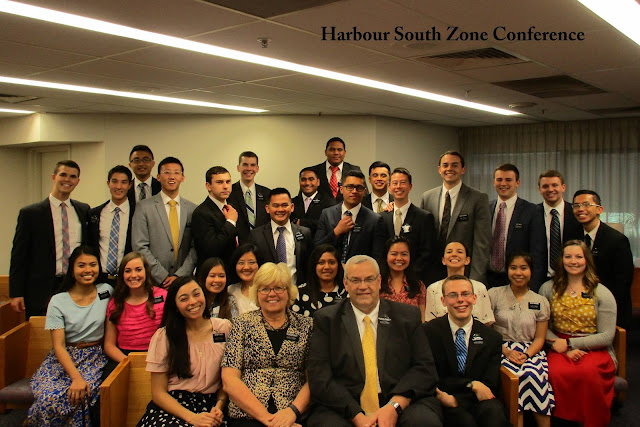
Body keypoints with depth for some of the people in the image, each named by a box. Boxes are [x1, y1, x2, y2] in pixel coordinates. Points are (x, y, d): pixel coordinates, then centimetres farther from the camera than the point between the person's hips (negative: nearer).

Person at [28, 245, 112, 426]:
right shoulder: (58, 301, -3)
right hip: (64, 357, 0)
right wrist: (76, 377, -24)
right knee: (48, 397, -28)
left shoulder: (106, 291, 1)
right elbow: (59, 345, -8)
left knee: (81, 394, -30)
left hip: (95, 358, 0)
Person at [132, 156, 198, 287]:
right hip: (153, 281, -1)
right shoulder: (144, 207, 1)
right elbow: (139, 247, -5)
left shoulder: (192, 209, 6)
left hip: (183, 280, 2)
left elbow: (195, 247, 3)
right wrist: (162, 277, -10)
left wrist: (180, 275, -9)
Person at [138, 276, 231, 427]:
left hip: (209, 406, 2)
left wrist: (219, 406, -9)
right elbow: (158, 392, -2)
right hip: (171, 407, -1)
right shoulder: (163, 337, -1)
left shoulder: (224, 328, 4)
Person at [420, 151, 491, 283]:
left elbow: (482, 244, -8)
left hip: (464, 275, -2)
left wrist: (475, 281, -13)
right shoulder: (427, 197, 6)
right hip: (432, 276, 3)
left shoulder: (478, 199, -4)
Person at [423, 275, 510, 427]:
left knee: (494, 411, -33)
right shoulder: (430, 332, 0)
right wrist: (472, 385, -13)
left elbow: (490, 385, 4)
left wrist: (455, 398, -13)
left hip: (479, 402, 2)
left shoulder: (492, 338, 8)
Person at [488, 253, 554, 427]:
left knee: (534, 375, -31)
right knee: (515, 375, -33)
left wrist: (527, 355, -10)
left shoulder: (540, 301, 12)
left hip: (530, 351, 1)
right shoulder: (494, 294, 6)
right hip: (502, 349, -1)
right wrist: (506, 351, -12)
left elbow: (539, 338, 9)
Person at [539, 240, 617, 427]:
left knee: (588, 372, -34)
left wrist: (570, 343, -10)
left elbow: (607, 336, -2)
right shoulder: (548, 289, 7)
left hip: (594, 349, -1)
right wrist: (565, 349, -14)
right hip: (560, 347, 1)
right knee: (556, 372, -32)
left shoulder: (602, 293, 2)